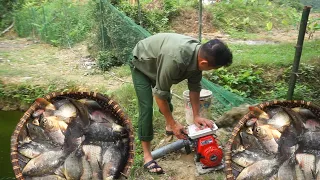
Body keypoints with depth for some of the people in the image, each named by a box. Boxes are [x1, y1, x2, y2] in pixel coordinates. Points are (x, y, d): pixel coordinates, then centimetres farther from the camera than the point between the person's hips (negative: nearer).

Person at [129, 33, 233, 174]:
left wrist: (196, 116, -7)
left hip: (157, 62, 8)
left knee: (167, 98, 21)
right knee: (147, 107, -15)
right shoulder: (175, 60, -45)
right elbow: (160, 94, -34)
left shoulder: (199, 54, -21)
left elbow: (195, 87, -7)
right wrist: (174, 123, -25)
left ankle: (168, 126, 49)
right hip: (141, 65, -7)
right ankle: (147, 155, -5)